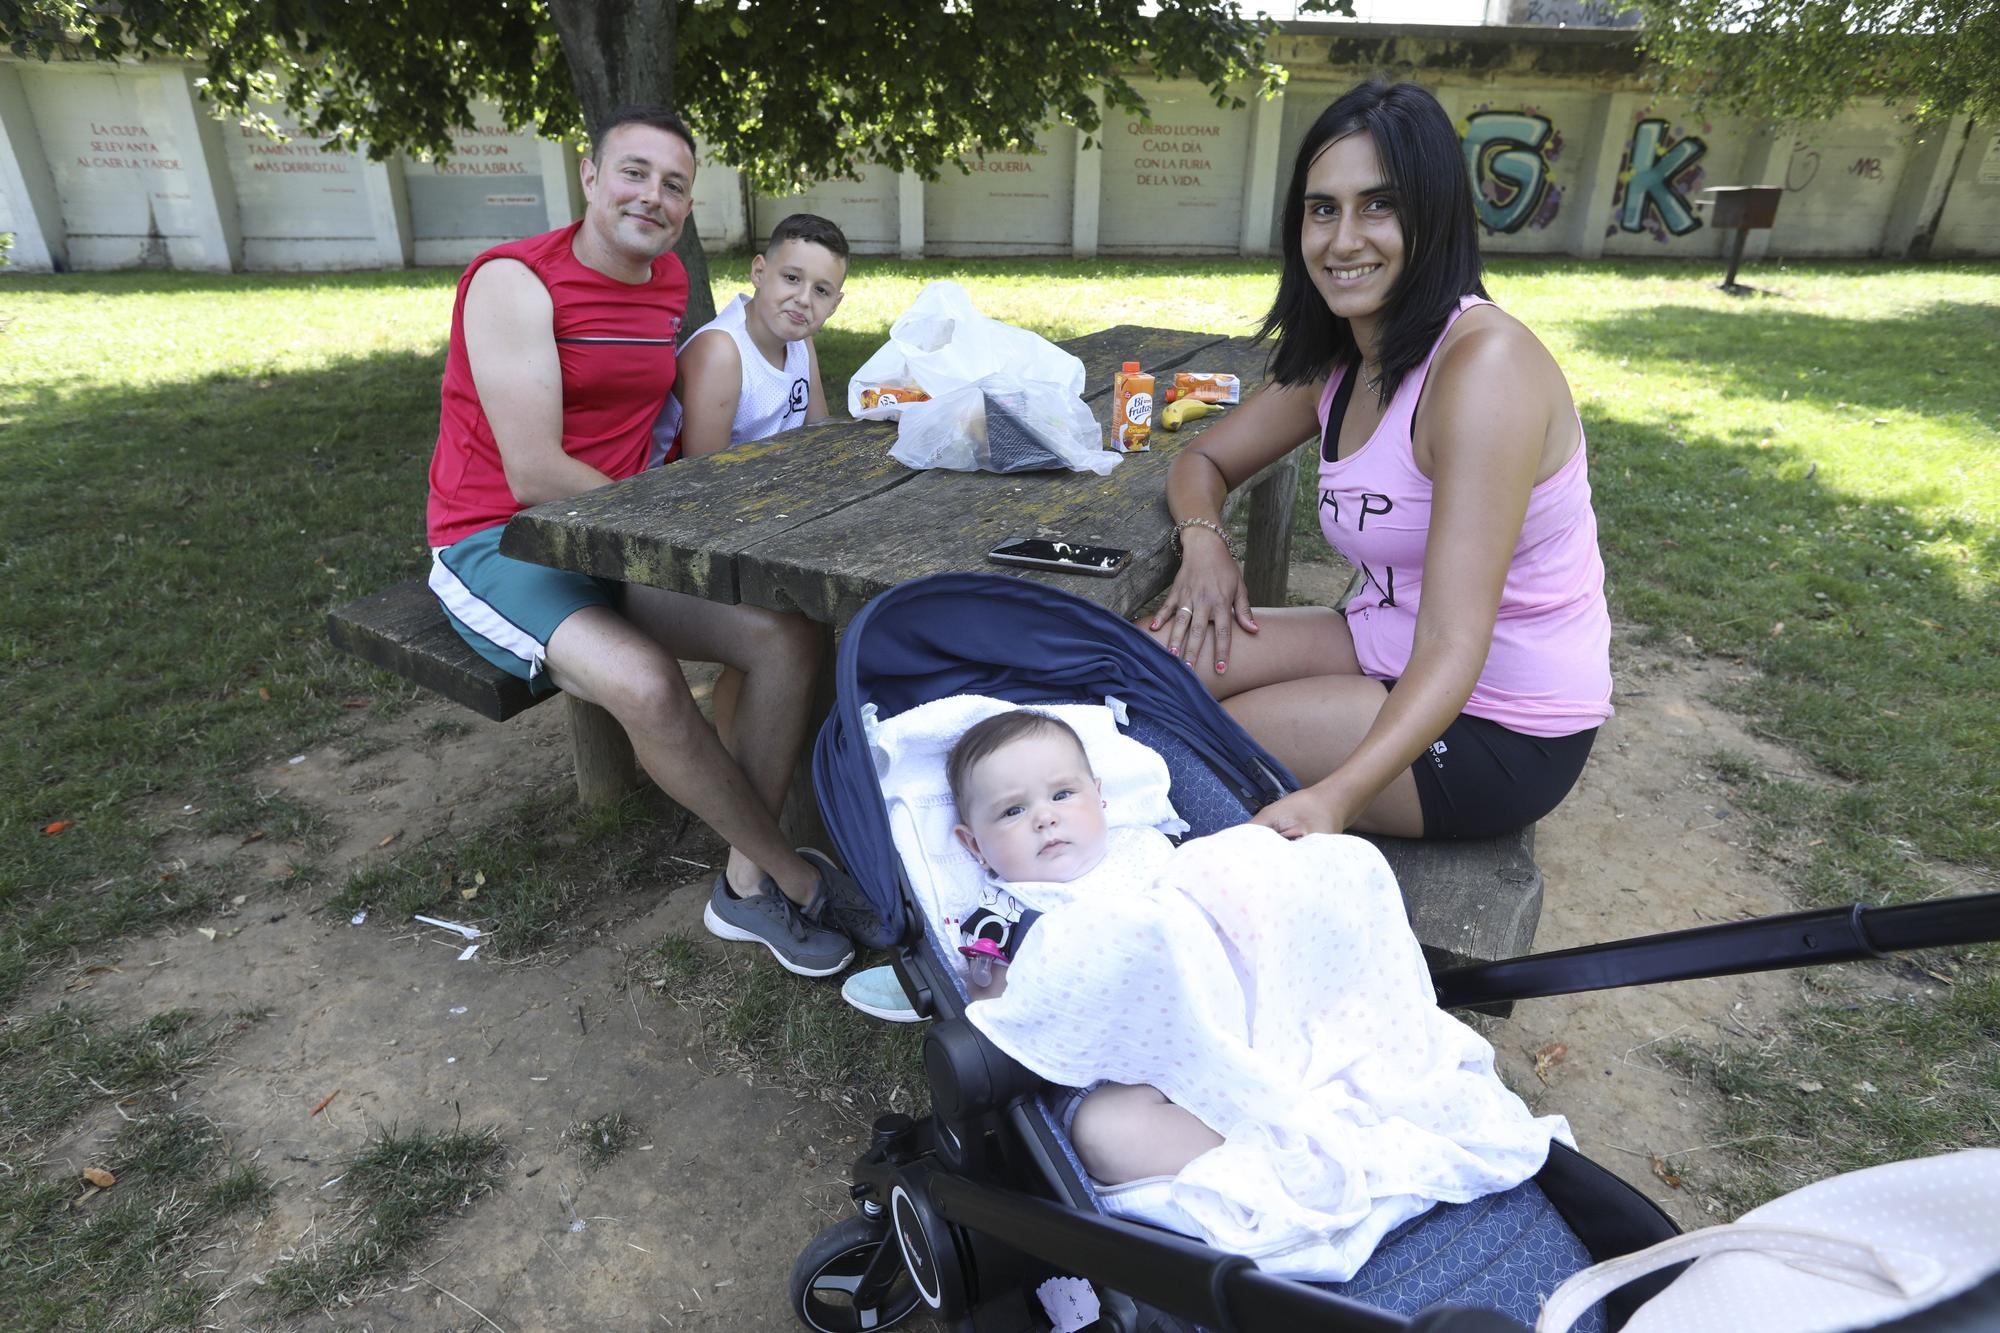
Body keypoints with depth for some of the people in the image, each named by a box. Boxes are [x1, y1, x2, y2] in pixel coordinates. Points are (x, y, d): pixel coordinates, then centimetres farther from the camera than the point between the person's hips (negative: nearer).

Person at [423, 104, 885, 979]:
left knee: (789, 633, -16)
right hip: (495, 544, -6)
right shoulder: (514, 282, -13)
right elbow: (535, 476, -20)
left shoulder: (672, 283, 9)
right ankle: (795, 878, -11)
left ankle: (747, 885, -7)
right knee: (645, 681, -34)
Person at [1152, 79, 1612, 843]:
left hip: (1501, 726, -7)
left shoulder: (1484, 361, -24)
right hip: (1389, 652, 7)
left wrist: (1330, 801, -44)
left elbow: (1451, 650, -30)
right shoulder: (1335, 363, 1)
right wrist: (1203, 539, -11)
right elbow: (1206, 460, 13)